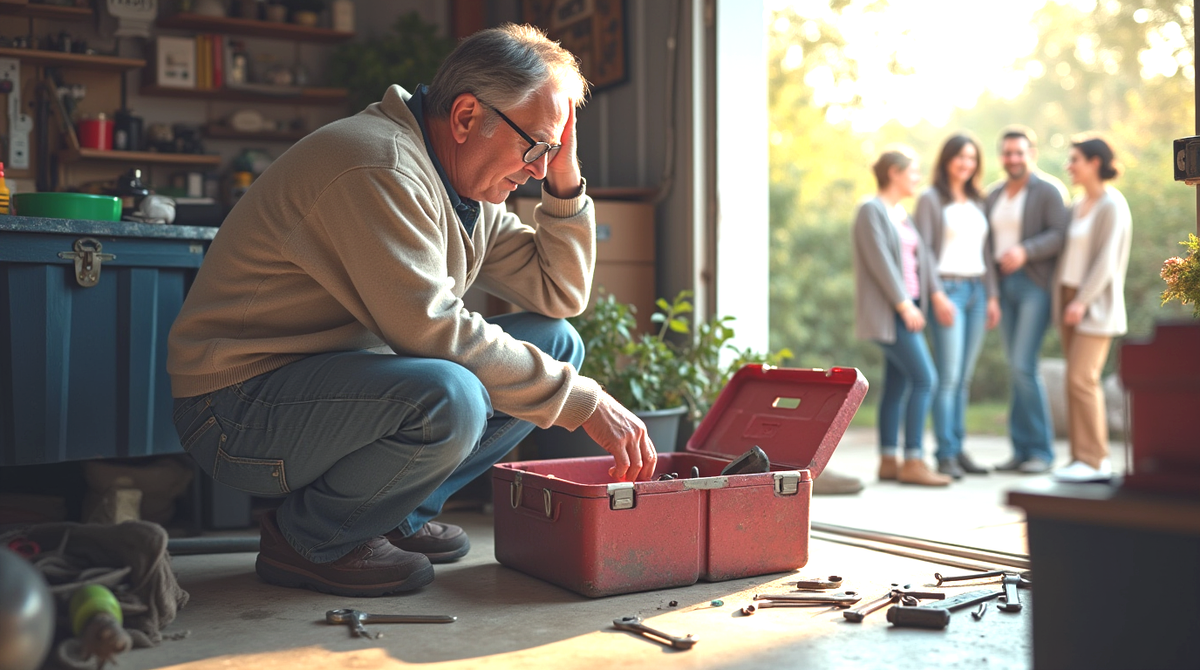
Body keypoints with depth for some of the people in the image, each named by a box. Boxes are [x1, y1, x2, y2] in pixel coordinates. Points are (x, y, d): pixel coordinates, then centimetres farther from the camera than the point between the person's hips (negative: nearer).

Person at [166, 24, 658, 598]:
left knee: (556, 343, 3)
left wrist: (565, 178, -2)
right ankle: (306, 537, -8)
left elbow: (561, 295, 10)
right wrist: (584, 402, -23)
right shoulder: (378, 165, -23)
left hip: (345, 376, 9)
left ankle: (396, 515, 7)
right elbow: (432, 331, -28)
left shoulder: (464, 189, 8)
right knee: (448, 398, -37)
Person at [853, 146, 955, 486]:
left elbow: (921, 255, 10)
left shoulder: (902, 214, 18)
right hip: (887, 312, -9)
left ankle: (888, 462, 12)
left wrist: (936, 294, -1)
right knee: (924, 379, -12)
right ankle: (913, 462, -9)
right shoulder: (871, 210, -10)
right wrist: (904, 304, -20)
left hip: (906, 309, 9)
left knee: (897, 385, 8)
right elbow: (880, 261, -17)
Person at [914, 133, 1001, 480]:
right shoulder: (930, 199, 0)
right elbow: (923, 250, -6)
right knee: (948, 376, -10)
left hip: (976, 290, 6)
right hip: (947, 288, -6)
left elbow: (985, 251, 18)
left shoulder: (977, 201, 18)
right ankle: (945, 455, -9)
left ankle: (958, 449, 10)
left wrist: (992, 296, 12)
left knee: (964, 377, 6)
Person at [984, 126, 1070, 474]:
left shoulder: (1049, 190, -4)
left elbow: (1060, 235, -14)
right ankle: (1022, 450, 11)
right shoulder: (993, 195, 15)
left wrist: (1025, 251, -27)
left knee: (1024, 366, -14)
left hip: (1035, 284, -6)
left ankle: (1041, 450, -4)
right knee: (1017, 371, 7)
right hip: (1004, 285, 6)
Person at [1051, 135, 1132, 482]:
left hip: (1096, 303, -8)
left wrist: (1083, 300, -21)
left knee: (1081, 378, -13)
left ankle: (1092, 459, -8)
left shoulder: (1112, 205, -10)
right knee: (1079, 379, 6)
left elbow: (1107, 259, -16)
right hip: (1070, 297, 8)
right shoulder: (1078, 205, 14)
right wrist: (1062, 298, 8)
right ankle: (1093, 458, 9)